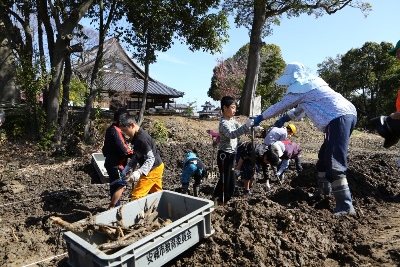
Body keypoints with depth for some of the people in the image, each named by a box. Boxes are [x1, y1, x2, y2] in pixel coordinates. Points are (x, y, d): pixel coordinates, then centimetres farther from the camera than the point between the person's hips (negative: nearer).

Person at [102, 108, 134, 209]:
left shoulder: (110, 129, 12)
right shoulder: (116, 130, -19)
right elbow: (122, 148, -23)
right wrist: (132, 153, -10)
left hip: (111, 162, 10)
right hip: (116, 163, -10)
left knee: (115, 185, 16)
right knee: (121, 186, -7)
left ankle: (115, 206, 25)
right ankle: (111, 208, -3)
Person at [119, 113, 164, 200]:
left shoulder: (142, 139, -26)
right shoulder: (136, 137, 5)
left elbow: (150, 158, -27)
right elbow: (137, 156, 12)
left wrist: (139, 172, -38)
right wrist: (127, 168, 5)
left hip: (153, 169, -10)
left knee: (136, 196, -6)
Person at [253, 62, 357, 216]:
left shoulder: (299, 87, -1)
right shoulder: (313, 83, 26)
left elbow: (281, 105, 6)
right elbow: (302, 107, 35)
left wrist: (260, 118, 16)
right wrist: (285, 119, 37)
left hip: (338, 119, -10)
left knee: (334, 163, -13)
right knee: (324, 156, 19)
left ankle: (345, 205, -14)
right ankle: (324, 190, 31)